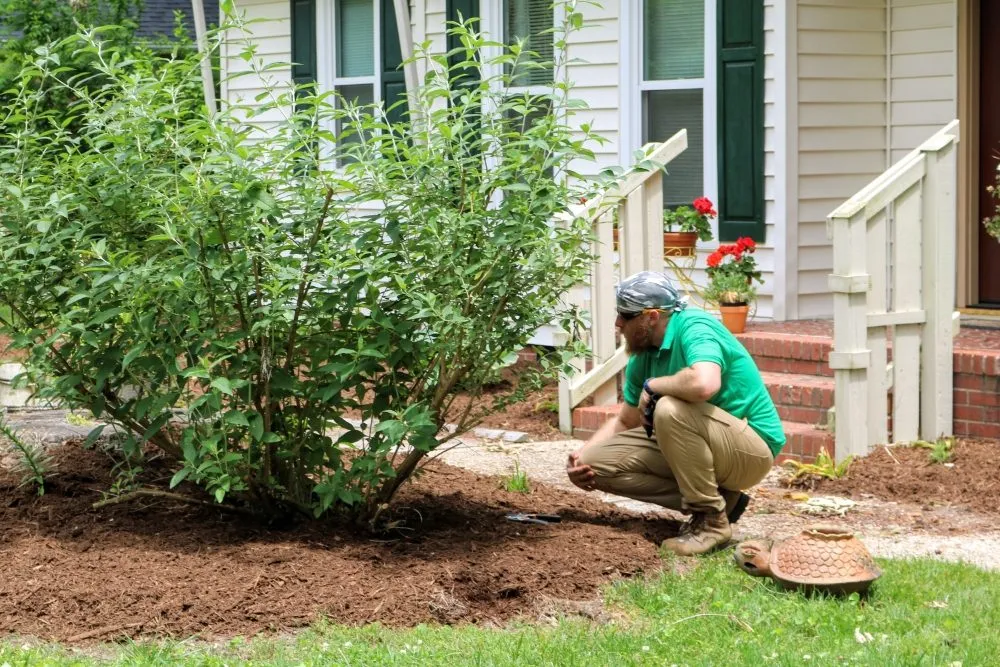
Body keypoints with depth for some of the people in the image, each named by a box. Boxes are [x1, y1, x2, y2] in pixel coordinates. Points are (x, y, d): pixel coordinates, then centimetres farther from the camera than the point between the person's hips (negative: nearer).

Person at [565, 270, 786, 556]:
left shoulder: (694, 327, -21)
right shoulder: (643, 355, 4)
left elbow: (704, 384, -43)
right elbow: (625, 422, 16)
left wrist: (652, 386, -23)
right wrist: (582, 455, -1)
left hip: (752, 449, -9)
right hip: (694, 446, 9)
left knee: (670, 409, -35)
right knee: (599, 461, -2)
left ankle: (712, 520, -18)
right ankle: (716, 498, 2)